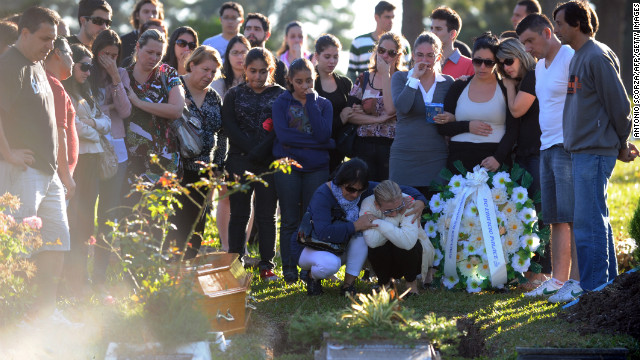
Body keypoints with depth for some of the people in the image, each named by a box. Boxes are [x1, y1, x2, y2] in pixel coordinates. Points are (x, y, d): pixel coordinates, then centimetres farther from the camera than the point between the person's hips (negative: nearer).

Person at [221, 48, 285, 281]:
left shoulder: (281, 95, 5)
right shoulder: (234, 95, 8)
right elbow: (229, 127, -2)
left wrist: (262, 149, -17)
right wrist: (251, 149, -14)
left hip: (269, 164, 0)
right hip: (240, 162, 1)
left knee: (267, 215, 3)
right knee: (239, 214, 3)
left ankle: (267, 266, 6)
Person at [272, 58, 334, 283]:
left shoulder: (323, 104, 8)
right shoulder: (281, 103, 4)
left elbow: (322, 134, -9)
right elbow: (283, 135, -11)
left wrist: (310, 102, -9)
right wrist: (325, 144, -11)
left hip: (317, 167, 1)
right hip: (288, 166, -1)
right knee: (290, 221, 2)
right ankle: (289, 270, 8)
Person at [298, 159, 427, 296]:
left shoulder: (364, 191, -12)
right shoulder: (322, 195, -28)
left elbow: (402, 190, -8)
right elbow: (323, 233, -41)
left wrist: (420, 201, -29)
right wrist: (355, 226, -42)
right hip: (311, 249, -6)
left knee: (365, 227, -23)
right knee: (330, 264, -40)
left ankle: (349, 284, -16)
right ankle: (313, 277, -1)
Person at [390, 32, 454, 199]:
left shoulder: (447, 82, 10)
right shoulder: (400, 78, 6)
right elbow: (402, 107, -12)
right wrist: (415, 77, -9)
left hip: (436, 158, 1)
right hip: (404, 154, -1)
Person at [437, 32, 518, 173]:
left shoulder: (505, 89, 6)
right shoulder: (459, 87, 13)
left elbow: (513, 130, 0)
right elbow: (442, 127, 11)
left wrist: (498, 158, -13)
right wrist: (467, 126, -6)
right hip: (460, 161, 2)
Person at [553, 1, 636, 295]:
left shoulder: (598, 57, -14)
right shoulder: (578, 58, 16)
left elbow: (619, 105, -14)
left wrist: (622, 145, -4)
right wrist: (621, 145, 18)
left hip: (595, 152, -10)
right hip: (581, 151, 10)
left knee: (588, 222, -9)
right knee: (596, 220, 14)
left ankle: (594, 288, -6)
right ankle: (608, 282, 21)